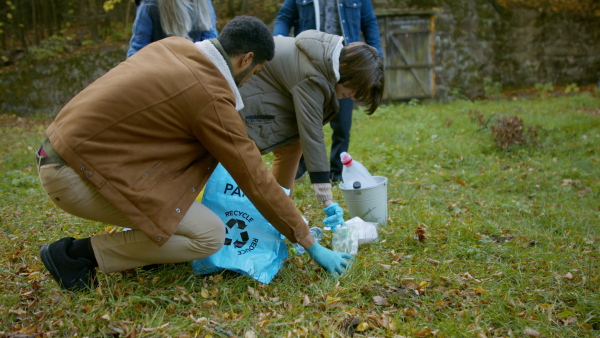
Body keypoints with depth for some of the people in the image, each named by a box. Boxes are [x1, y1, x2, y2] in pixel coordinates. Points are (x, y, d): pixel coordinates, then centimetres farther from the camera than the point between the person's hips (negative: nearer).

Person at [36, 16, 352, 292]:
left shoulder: (173, 45, 7)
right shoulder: (211, 98, -17)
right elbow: (255, 179, -12)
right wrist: (311, 245, -1)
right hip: (75, 177, -9)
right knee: (210, 236, -8)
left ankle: (145, 233, 18)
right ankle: (77, 252, -2)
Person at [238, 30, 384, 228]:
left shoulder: (331, 53, -6)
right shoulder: (312, 78, -33)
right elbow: (312, 137, -35)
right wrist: (328, 203, -34)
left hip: (267, 90, 9)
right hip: (246, 93, -9)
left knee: (292, 146, 6)